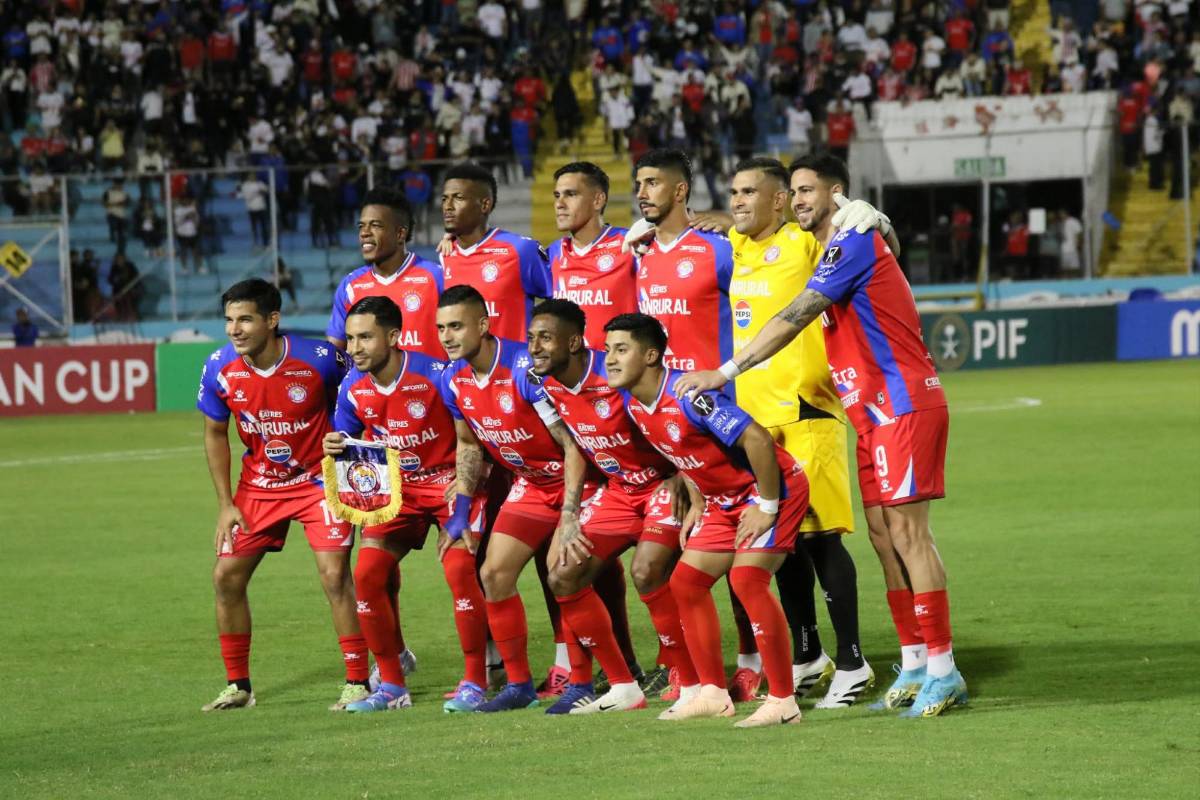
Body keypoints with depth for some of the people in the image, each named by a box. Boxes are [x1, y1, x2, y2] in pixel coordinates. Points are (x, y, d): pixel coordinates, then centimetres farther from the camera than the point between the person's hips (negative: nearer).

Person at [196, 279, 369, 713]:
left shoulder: (319, 359, -23)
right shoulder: (219, 368, -13)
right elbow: (215, 434, 3)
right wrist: (225, 504, -1)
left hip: (319, 478, -4)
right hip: (258, 484, 4)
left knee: (334, 574, -16)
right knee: (227, 575, 0)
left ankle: (357, 683, -6)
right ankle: (237, 686, 15)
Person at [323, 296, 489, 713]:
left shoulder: (435, 376, -21)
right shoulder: (353, 387, -6)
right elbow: (350, 443, 10)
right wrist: (336, 448, -15)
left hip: (450, 482, -5)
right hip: (397, 488, 5)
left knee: (459, 569, -23)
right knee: (366, 574, -8)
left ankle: (475, 682, -10)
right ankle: (391, 685, 6)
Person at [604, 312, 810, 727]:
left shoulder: (687, 396, -28)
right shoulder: (633, 404, 0)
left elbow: (757, 439, -30)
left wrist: (767, 506, -24)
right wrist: (696, 502, 12)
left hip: (774, 486, -10)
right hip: (724, 499, 10)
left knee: (747, 579, -23)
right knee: (686, 582, 7)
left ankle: (783, 701, -18)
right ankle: (713, 694, 17)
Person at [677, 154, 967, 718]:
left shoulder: (852, 244, -13)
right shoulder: (835, 250, 17)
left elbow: (793, 318, -19)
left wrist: (725, 372, -20)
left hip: (904, 406, -10)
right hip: (875, 414, 10)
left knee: (906, 530, -11)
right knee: (883, 534, 8)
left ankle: (943, 671, -10)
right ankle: (914, 666, 11)